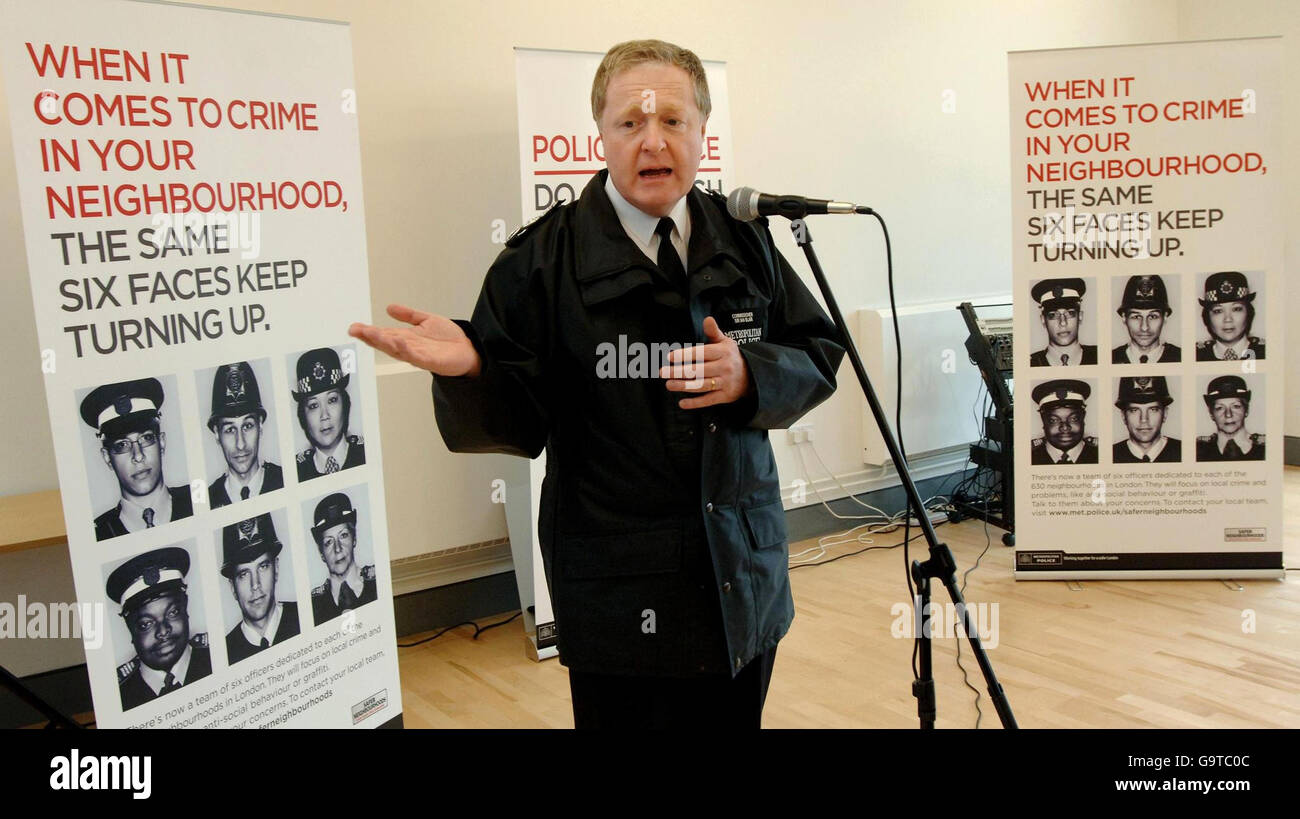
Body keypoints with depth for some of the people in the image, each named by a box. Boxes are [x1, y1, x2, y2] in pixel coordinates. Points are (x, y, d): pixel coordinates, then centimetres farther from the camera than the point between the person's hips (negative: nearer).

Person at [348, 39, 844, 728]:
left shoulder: (744, 240, 6)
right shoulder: (543, 258, -6)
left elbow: (820, 356, 7)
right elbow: (516, 421, -8)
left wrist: (751, 376, -14)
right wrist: (468, 369, -30)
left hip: (747, 580, 5)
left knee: (737, 716, 18)